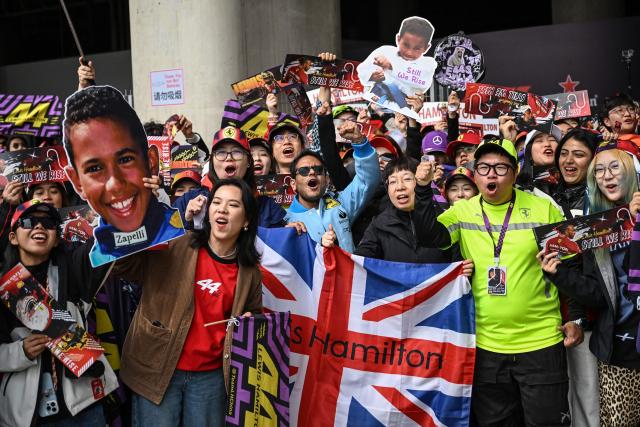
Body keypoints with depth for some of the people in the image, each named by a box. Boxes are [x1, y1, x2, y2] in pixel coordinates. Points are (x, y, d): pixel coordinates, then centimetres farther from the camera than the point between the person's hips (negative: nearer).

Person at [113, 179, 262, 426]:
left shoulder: (249, 270, 4)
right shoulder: (175, 246, -7)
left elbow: (254, 314, 20)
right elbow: (121, 261, -15)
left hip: (210, 375, 3)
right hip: (157, 369, -3)